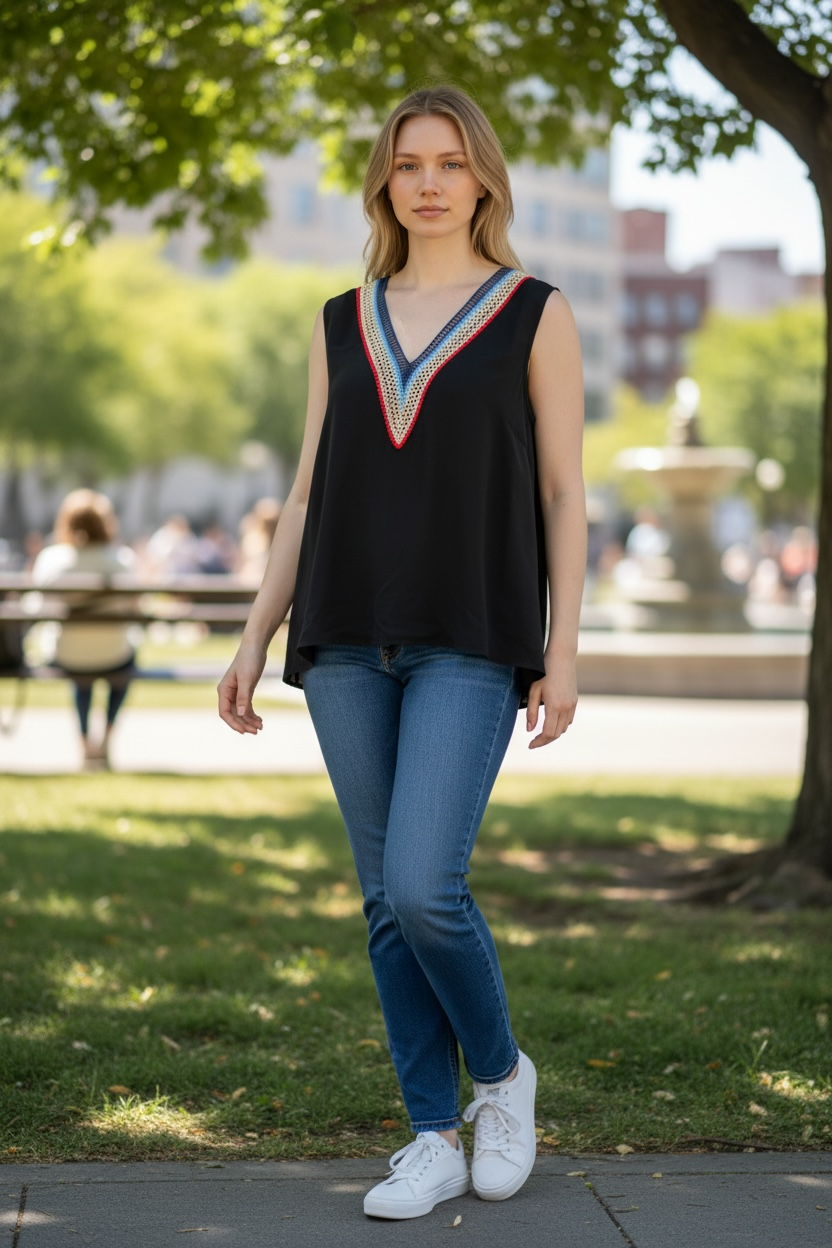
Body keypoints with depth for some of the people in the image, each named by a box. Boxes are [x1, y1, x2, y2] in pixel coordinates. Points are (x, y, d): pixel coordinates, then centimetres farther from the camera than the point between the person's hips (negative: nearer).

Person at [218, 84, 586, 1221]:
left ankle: (502, 1070, 12)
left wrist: (564, 654, -7)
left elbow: (563, 494, 0)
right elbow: (309, 495, 13)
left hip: (471, 641, -4)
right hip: (350, 637, 4)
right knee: (389, 900, 4)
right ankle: (435, 1139, 15)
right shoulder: (343, 326, 13)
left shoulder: (536, 315, 3)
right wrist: (254, 639, 6)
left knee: (424, 888, -16)